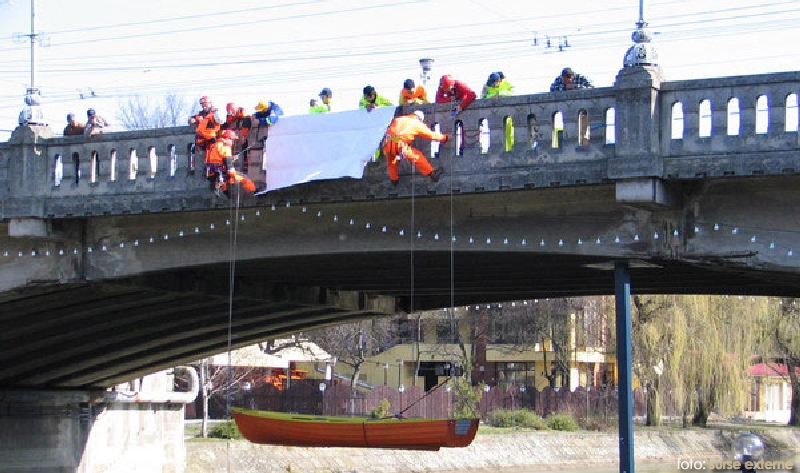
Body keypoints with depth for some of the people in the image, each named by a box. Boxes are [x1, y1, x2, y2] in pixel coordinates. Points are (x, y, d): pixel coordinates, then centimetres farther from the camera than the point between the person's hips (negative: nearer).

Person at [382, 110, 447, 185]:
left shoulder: (398, 119, 25)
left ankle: (394, 179, 41)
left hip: (387, 143, 5)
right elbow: (431, 134, 20)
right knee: (417, 157, 11)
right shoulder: (417, 124, 13)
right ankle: (431, 173, 12)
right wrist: (443, 137, 36)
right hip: (399, 144, -5)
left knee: (391, 162, 31)